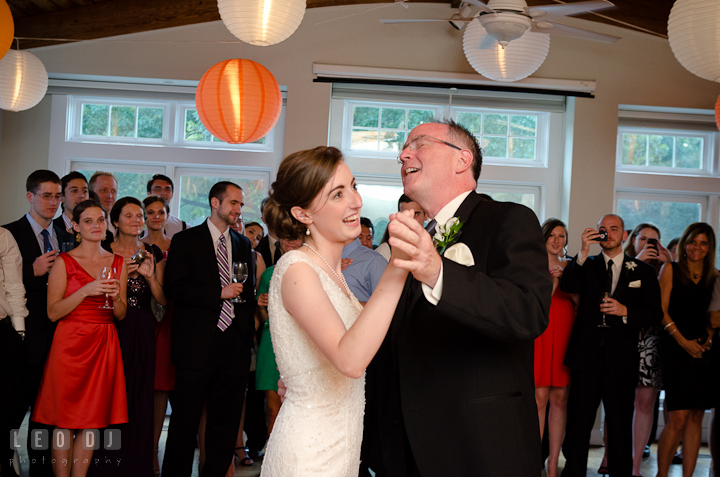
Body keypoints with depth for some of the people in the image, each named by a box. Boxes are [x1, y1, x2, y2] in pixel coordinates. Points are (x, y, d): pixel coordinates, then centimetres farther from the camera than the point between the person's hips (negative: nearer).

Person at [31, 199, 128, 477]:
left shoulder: (117, 263, 10)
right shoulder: (64, 262, -1)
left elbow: (121, 315, 11)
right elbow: (52, 312, -8)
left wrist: (115, 297, -9)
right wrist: (86, 291, -18)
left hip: (104, 347, 4)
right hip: (70, 344, -3)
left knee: (92, 419, 4)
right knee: (65, 420, 0)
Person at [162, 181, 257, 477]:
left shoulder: (243, 245, 15)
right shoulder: (186, 240, 1)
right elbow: (174, 289, -8)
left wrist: (248, 329, 9)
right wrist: (219, 293, -14)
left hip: (234, 342, 4)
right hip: (197, 342, -4)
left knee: (225, 424, 9)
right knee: (185, 421, 2)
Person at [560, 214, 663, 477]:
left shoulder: (643, 271, 10)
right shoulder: (587, 265, 10)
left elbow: (655, 313, 5)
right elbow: (567, 285, -11)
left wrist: (625, 311, -11)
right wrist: (583, 251, -20)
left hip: (621, 359, 0)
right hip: (586, 355, 0)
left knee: (620, 426, 6)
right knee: (578, 422, 3)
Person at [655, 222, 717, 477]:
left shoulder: (714, 277, 13)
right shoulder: (671, 269, 4)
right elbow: (662, 310, -2)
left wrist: (707, 341, -5)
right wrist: (683, 341, -10)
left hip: (702, 350, 4)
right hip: (675, 348, -4)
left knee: (696, 417, 3)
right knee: (678, 418, -10)